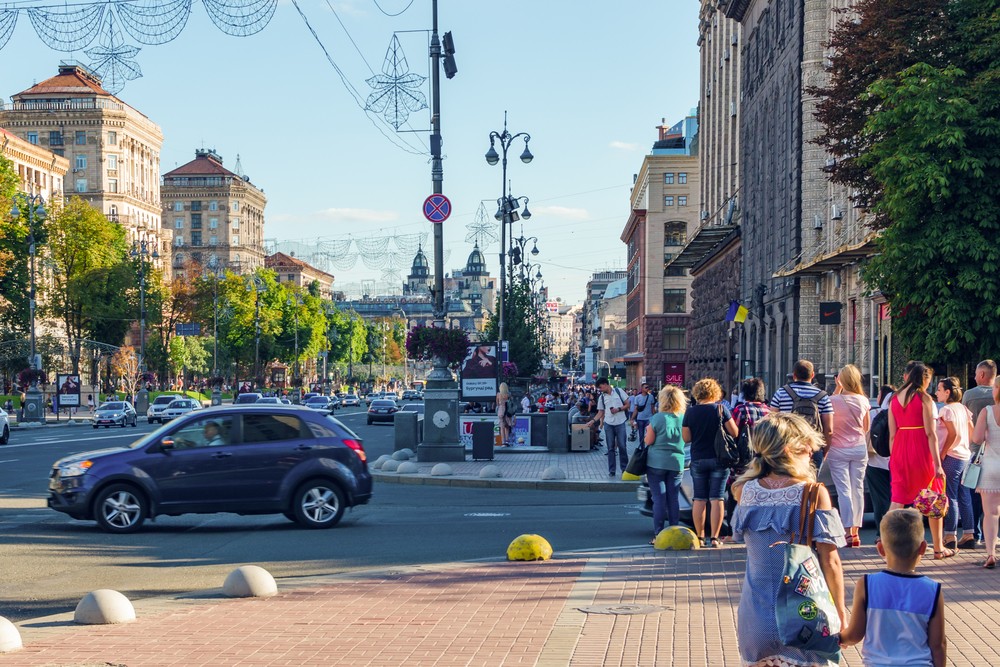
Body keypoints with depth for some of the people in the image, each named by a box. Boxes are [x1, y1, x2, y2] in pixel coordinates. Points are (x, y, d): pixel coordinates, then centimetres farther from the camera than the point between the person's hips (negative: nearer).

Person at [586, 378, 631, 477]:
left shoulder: (618, 391, -1)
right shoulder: (601, 397, 7)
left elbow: (627, 404, 2)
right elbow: (601, 412, 8)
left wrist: (618, 409, -14)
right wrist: (593, 420, -8)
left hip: (620, 423, -3)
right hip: (608, 424, 3)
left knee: (622, 446, -1)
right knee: (610, 448, 4)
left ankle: (624, 468, 12)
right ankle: (611, 470, 9)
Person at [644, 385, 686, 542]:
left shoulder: (657, 418, -11)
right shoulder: (684, 418, -1)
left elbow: (648, 441, -8)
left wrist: (647, 432, 11)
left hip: (657, 463, -3)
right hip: (677, 462, 3)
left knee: (659, 498, 0)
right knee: (674, 498, 9)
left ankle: (658, 534, 0)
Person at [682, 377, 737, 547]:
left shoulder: (690, 412, -3)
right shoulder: (721, 409, -8)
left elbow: (686, 438, -1)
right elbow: (734, 432, -7)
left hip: (698, 460, 2)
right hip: (719, 459, -2)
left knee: (699, 498, 10)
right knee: (717, 498, 0)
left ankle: (700, 536, 13)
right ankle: (714, 538, -2)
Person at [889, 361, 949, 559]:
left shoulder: (894, 399, 7)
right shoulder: (924, 399, -8)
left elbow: (892, 434, 8)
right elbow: (930, 434, -12)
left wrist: (893, 458, 15)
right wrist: (937, 463, -12)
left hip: (900, 450, 4)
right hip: (921, 452, -4)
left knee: (897, 500, 6)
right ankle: (938, 548, 15)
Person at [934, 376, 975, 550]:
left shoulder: (946, 410, -12)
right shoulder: (963, 409, 12)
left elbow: (953, 434, -19)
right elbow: (972, 433, 12)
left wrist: (942, 454, -13)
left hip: (951, 457, -8)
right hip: (966, 456, 8)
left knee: (950, 498, -5)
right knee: (965, 498, 10)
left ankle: (950, 537, -4)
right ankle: (968, 535, 12)